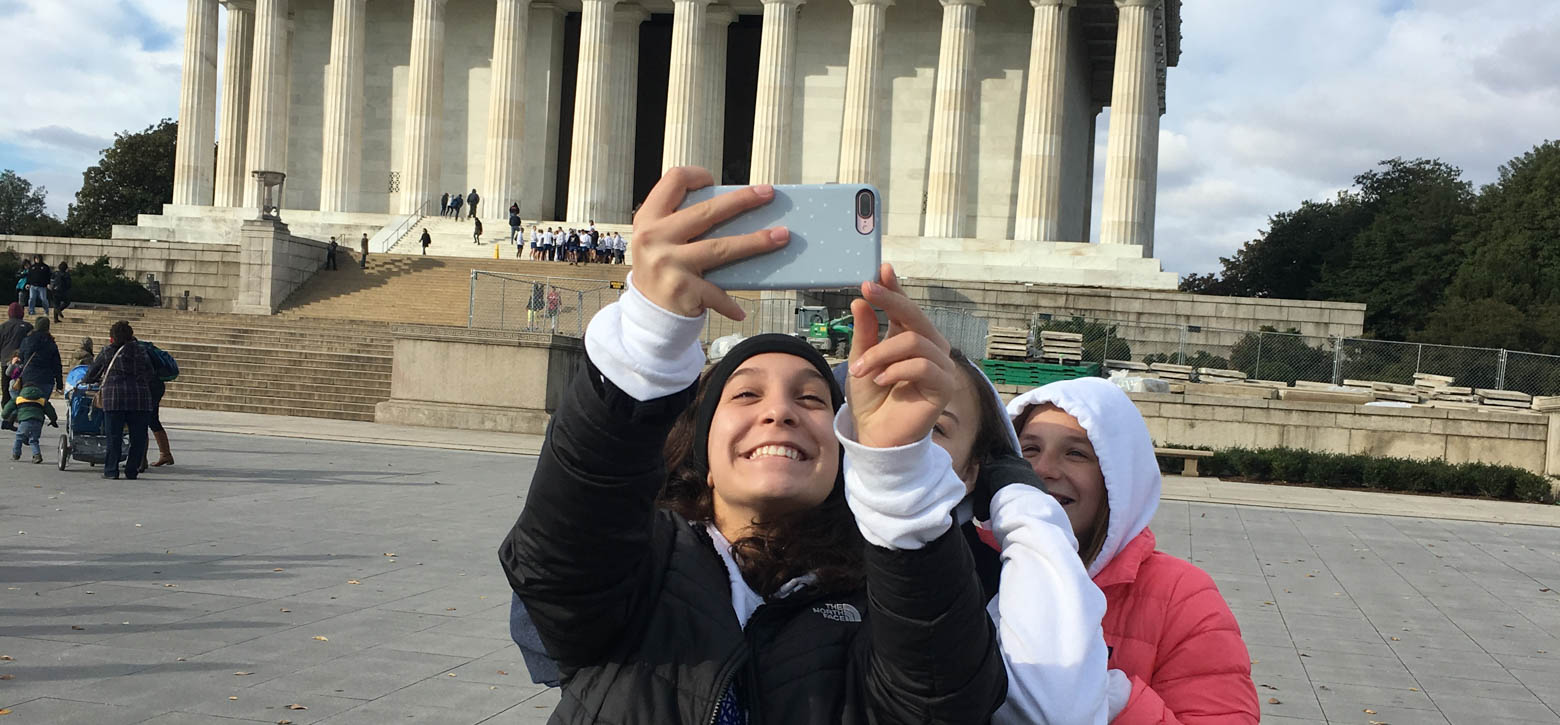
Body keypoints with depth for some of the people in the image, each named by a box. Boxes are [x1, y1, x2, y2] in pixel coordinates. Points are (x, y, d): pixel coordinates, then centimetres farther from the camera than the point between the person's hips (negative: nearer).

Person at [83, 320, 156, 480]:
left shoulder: (107, 352, 8)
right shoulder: (141, 351, 12)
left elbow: (93, 372, 18)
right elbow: (150, 374, 13)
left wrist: (84, 382, 37)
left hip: (114, 397, -1)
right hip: (141, 397, 1)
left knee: (113, 436, 4)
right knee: (138, 436, 6)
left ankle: (111, 470, 5)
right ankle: (132, 470, 6)